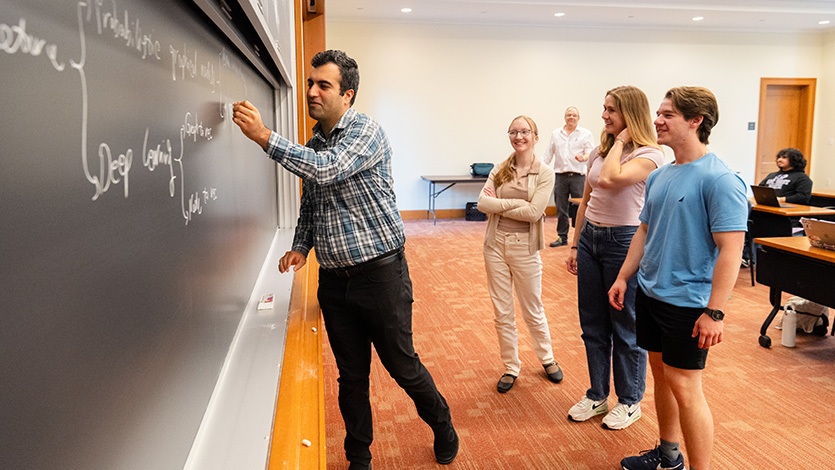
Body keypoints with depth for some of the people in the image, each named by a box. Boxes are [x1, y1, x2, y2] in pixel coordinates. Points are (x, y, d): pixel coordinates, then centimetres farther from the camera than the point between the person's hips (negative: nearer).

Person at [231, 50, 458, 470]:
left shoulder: (365, 130, -10)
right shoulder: (312, 145, 12)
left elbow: (328, 169, -28)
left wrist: (264, 136, -27)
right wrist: (301, 246, 5)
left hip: (379, 272, -6)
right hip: (334, 278, 6)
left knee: (402, 365, 8)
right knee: (351, 376, 13)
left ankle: (442, 427, 35)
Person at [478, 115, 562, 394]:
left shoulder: (544, 174, -5)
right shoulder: (500, 170, 4)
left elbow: (534, 212, -18)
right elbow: (483, 203, -9)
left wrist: (499, 204, -11)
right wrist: (517, 203, -15)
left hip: (524, 246, -3)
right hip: (496, 243, 3)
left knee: (533, 310, 12)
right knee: (502, 313, 10)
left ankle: (547, 359, 36)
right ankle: (511, 368, 26)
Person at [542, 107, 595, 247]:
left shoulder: (586, 134, 6)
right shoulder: (556, 134, 16)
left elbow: (591, 152, -2)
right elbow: (548, 155, 17)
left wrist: (584, 157, -25)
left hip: (577, 176, -3)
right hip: (560, 176, 3)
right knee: (561, 209, 5)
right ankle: (562, 237, 14)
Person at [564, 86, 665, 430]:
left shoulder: (648, 155, -12)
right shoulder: (599, 151, 10)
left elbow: (610, 179, -29)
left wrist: (621, 140, -14)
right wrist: (575, 246, 14)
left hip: (623, 241, -7)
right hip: (590, 237, 7)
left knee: (625, 325, 6)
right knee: (592, 324, 14)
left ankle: (629, 402, 24)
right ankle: (597, 395, 29)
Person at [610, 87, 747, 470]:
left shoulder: (719, 180, -16)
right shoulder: (659, 176, 9)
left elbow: (730, 250, -20)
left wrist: (715, 312, -22)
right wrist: (624, 277, 13)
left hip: (687, 302, -8)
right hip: (649, 294, 8)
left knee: (684, 386, -1)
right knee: (661, 373, 18)